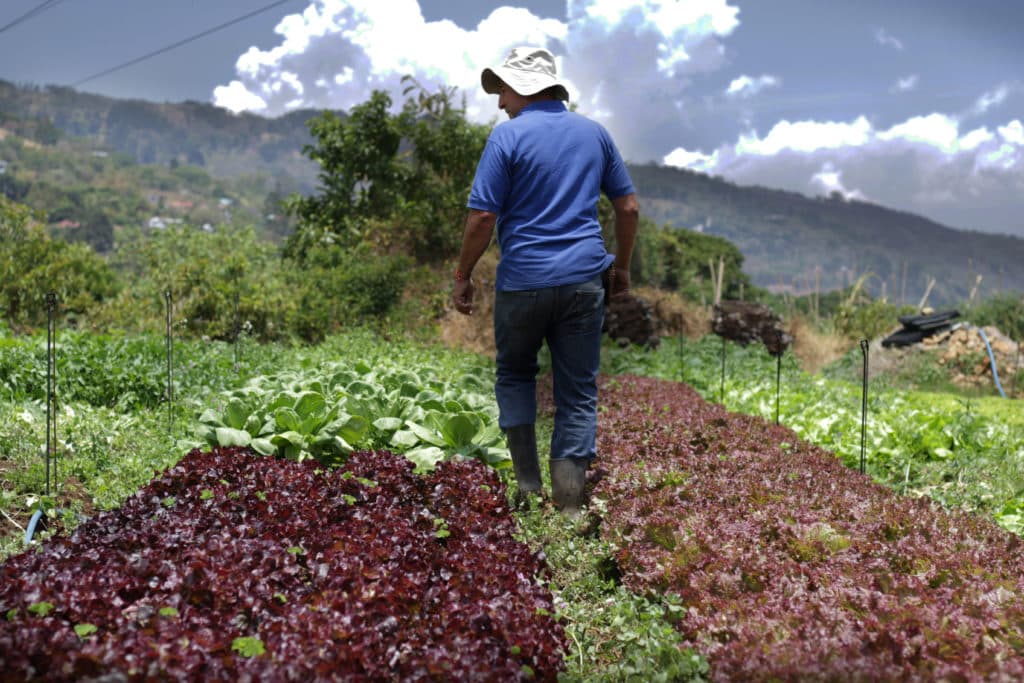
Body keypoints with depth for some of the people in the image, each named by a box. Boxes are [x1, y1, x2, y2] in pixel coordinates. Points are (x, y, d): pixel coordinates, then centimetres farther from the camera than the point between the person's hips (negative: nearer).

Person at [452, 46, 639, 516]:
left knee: (515, 375, 19)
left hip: (523, 280, -3)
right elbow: (628, 207, 12)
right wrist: (621, 268, 21)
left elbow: (482, 217, -11)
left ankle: (528, 484, 15)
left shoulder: (508, 135, -6)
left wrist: (462, 276, 0)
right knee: (579, 393, 7)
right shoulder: (595, 132, 9)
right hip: (585, 279, 3)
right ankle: (569, 505, 6)